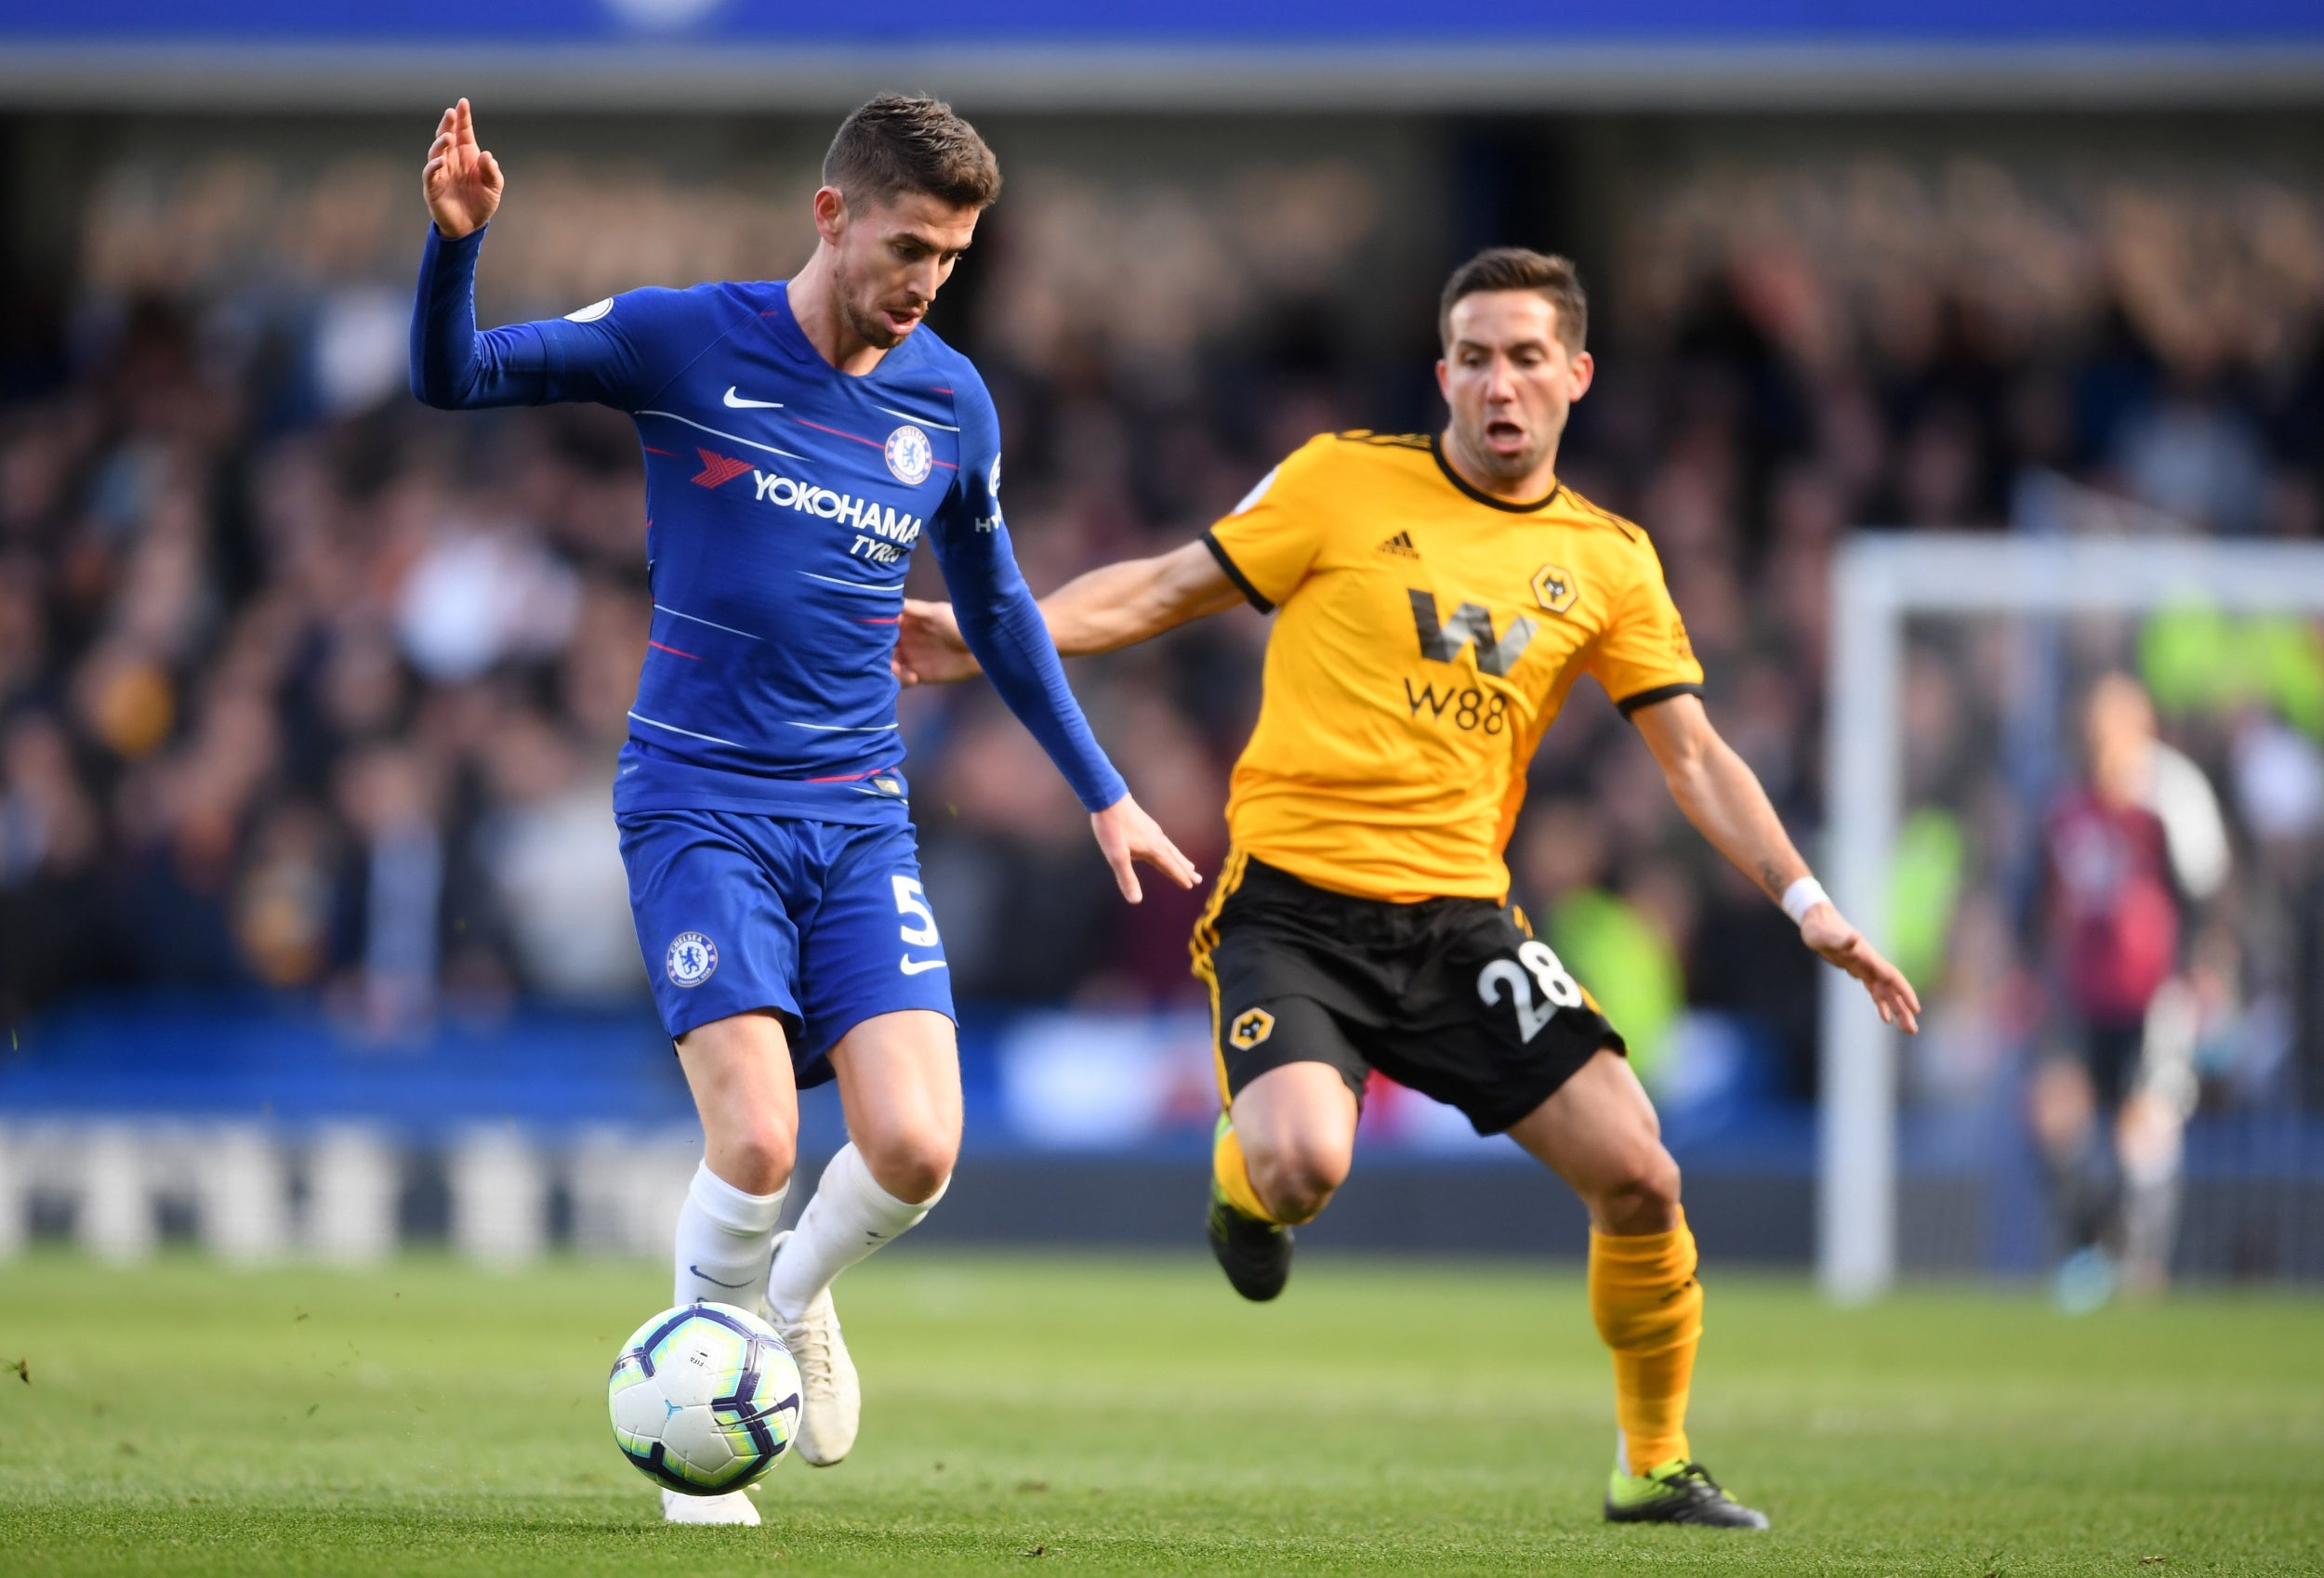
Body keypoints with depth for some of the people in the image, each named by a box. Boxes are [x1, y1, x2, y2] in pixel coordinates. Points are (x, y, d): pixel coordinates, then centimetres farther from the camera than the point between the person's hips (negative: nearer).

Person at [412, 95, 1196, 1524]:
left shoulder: (952, 402, 6)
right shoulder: (684, 342, -5)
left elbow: (998, 612, 21)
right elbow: (453, 379, -1)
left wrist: (1104, 792, 24)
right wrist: (458, 239, -20)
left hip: (860, 818, 3)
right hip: (700, 803, -3)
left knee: (915, 1150, -13)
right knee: (758, 1144, -19)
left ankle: (794, 1295, 21)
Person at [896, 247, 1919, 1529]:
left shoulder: (1607, 560, 9)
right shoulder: (1346, 483, 0)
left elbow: (1693, 756, 11)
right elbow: (1165, 589, 4)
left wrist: (1805, 903, 1)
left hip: (1458, 919, 3)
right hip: (1291, 904, -3)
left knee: (1638, 1177, -9)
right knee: (1304, 1164, -29)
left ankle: (1652, 1466, 14)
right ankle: (1243, 1175, 12)